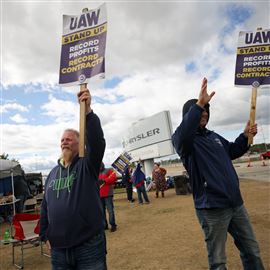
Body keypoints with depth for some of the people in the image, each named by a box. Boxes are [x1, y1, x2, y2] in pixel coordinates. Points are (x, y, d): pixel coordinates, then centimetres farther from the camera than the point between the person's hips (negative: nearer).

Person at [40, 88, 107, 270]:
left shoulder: (87, 164, -5)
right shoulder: (53, 173, 10)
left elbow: (97, 141, -25)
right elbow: (45, 207, 16)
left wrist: (88, 111, -34)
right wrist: (45, 236, 13)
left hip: (89, 246, -5)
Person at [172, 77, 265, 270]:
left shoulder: (214, 136, 15)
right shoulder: (182, 138, -10)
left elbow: (232, 152, 28)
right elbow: (182, 136, -35)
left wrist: (245, 136, 10)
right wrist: (198, 104, -40)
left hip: (236, 203, 7)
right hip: (212, 209, -7)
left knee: (252, 252, 20)